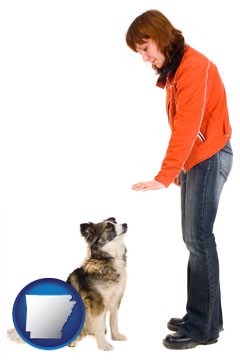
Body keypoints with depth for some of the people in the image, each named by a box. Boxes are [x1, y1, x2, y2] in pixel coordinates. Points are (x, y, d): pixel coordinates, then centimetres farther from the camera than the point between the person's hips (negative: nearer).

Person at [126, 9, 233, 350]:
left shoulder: (194, 66, -15)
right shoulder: (174, 70, 14)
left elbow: (187, 127, -23)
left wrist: (163, 177, -28)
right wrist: (178, 168, 10)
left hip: (210, 157, -9)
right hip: (196, 159, 9)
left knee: (199, 238, -8)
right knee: (194, 238, 10)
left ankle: (203, 328, 0)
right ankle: (203, 315, 19)